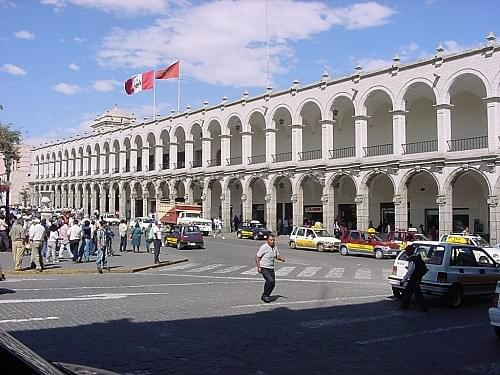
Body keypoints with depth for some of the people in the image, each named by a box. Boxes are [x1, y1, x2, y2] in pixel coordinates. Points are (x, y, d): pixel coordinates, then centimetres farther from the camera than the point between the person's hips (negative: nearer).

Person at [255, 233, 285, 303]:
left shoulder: (275, 247, 5)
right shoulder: (263, 247, -15)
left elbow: (277, 256, 17)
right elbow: (257, 257, -12)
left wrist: (281, 258, -5)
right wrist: (258, 267, -20)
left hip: (271, 268, 7)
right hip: (264, 268, -7)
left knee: (273, 284, 6)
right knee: (270, 281, -22)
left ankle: (265, 296, 25)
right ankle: (265, 295, -5)